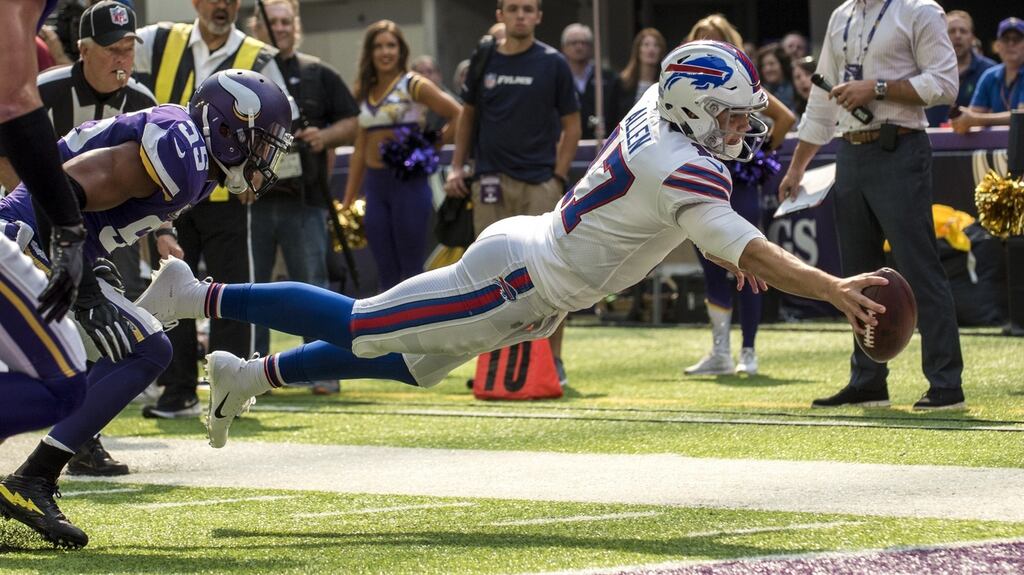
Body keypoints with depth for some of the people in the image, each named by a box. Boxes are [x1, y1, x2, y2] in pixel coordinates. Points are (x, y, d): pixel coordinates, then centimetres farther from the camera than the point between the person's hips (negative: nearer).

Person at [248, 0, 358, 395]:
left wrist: (325, 136, -9)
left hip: (304, 198, 0)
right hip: (250, 197, 1)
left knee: (312, 287, -1)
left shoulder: (318, 74, 10)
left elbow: (352, 124, 9)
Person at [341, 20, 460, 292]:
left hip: (409, 181, -6)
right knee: (386, 273, 8)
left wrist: (431, 146, -8)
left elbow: (459, 116, -12)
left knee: (411, 271, -3)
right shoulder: (364, 91, 13)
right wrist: (348, 201, 15)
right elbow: (360, 149, 16)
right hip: (375, 185, 6)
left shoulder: (413, 85, -5)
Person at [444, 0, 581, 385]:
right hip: (492, 180, 3)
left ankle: (553, 360, 1)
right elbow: (468, 114, 19)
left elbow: (571, 125, 3)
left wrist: (559, 176, -6)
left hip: (540, 180, -2)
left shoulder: (553, 64, 1)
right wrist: (457, 167, 10)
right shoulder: (483, 61, 8)